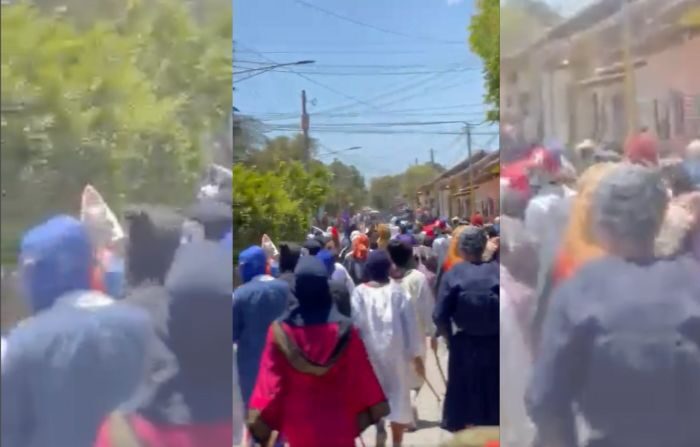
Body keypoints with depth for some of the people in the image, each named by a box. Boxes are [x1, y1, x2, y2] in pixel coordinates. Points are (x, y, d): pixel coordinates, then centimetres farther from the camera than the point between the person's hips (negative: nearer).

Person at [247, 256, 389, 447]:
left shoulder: (281, 331, -13)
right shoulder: (345, 330, -13)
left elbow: (270, 382, -9)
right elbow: (361, 378, -5)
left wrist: (263, 420, -1)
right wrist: (372, 410, 7)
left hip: (297, 424, 1)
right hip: (339, 425, 0)